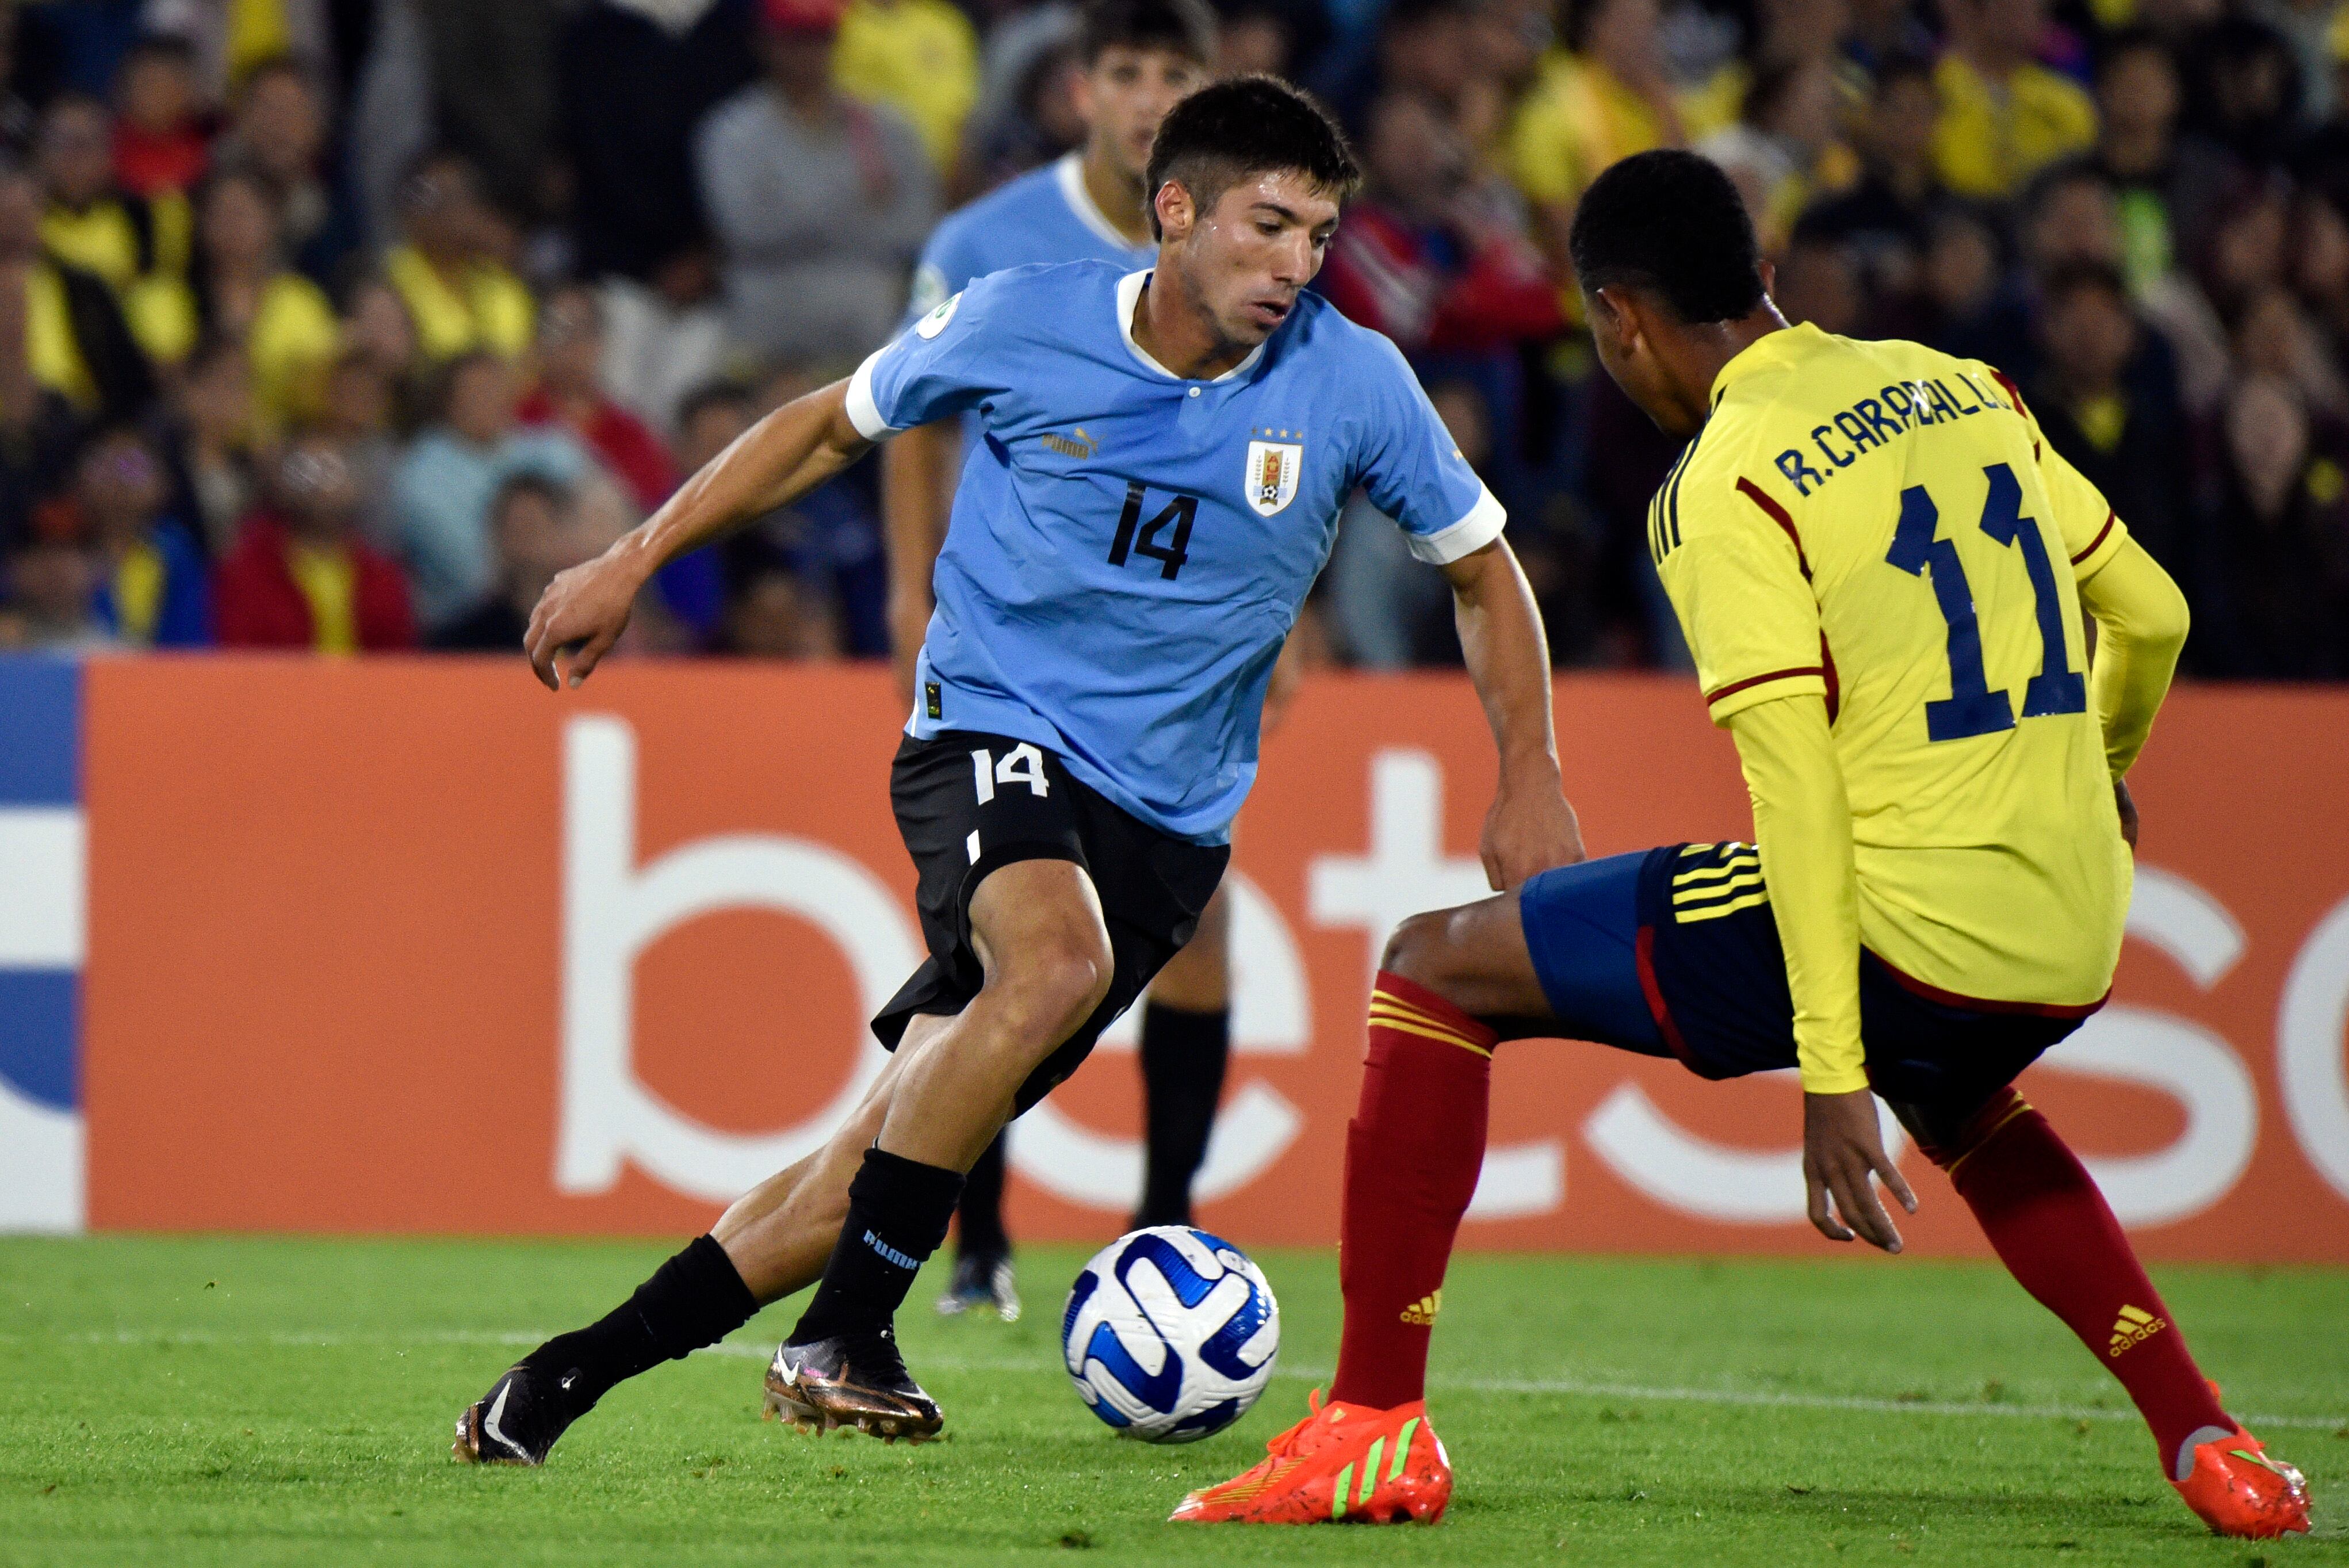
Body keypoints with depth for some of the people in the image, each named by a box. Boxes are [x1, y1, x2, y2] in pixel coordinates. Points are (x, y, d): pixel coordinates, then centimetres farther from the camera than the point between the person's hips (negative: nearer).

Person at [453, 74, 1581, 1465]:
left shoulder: (1352, 384, -5)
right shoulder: (1020, 326, -7)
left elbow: (1481, 566, 11)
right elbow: (833, 425, 11)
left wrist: (1530, 781, 3)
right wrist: (632, 565, 12)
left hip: (1168, 818, 2)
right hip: (992, 729, -2)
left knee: (900, 1146, -5)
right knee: (1057, 962, -35)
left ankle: (586, 1366, 8)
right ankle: (842, 1340, -26)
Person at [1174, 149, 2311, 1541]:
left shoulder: (1724, 487, -9)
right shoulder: (1968, 391, 12)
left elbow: (1800, 788, -15)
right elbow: (2152, 615, 19)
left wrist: (1831, 1074, -16)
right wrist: (2094, 771, 41)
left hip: (1905, 928, -7)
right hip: (2074, 952, 7)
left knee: (1435, 966, 6)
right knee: (1957, 1100, 42)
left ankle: (1376, 1426, 1)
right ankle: (2207, 1443, 29)